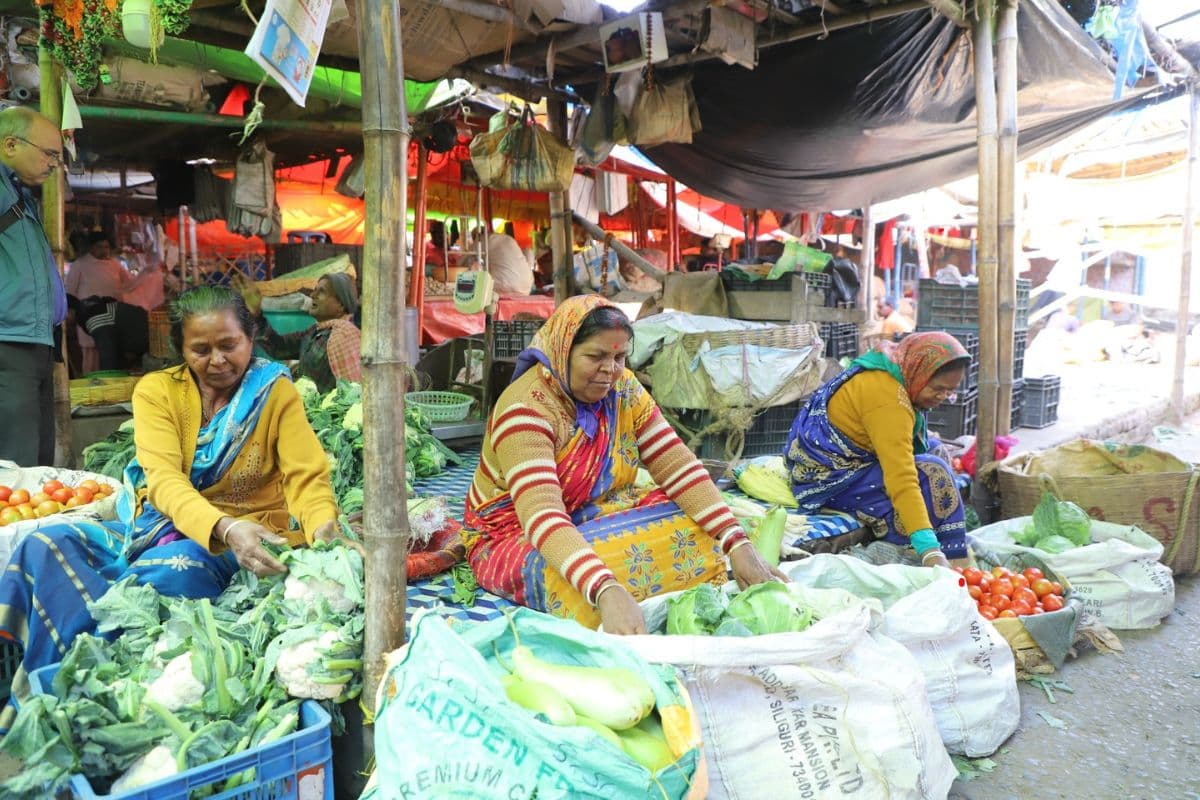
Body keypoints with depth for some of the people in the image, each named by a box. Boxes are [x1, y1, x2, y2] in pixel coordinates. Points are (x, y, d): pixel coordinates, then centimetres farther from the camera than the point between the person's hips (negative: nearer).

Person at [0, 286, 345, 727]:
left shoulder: (275, 392, -3)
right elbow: (165, 479, -17)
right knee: (46, 544, -19)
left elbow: (307, 477, -12)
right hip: (161, 526, 3)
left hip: (243, 537, -3)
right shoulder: (157, 390, -1)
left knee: (173, 571, -33)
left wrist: (324, 529, -36)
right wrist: (225, 528, -37)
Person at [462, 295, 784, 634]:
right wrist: (607, 592, -53)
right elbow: (543, 516, -38)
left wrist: (737, 543, -23)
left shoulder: (623, 388, -6)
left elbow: (678, 465, -11)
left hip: (597, 516, 6)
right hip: (520, 536, -5)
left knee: (701, 530, -14)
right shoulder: (526, 408, -26)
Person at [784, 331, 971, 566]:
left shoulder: (886, 372, 2)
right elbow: (902, 480, -34)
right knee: (932, 476, -19)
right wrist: (929, 549, -38)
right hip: (830, 478, -11)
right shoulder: (887, 398, -27)